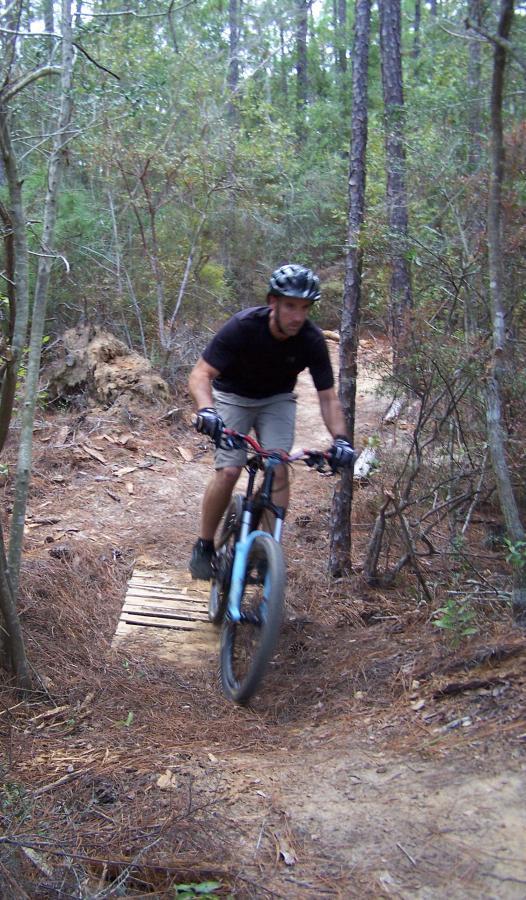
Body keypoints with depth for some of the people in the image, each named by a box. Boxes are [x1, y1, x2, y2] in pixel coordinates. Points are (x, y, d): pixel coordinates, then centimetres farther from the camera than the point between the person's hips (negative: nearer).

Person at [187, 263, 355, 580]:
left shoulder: (312, 340, -23)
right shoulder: (243, 326, -31)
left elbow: (328, 397, -18)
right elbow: (200, 374, -33)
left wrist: (341, 438, -34)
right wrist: (206, 410, -53)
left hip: (277, 400, 2)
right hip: (233, 396, -2)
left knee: (278, 470, -16)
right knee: (228, 471, -16)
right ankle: (204, 547, 3)